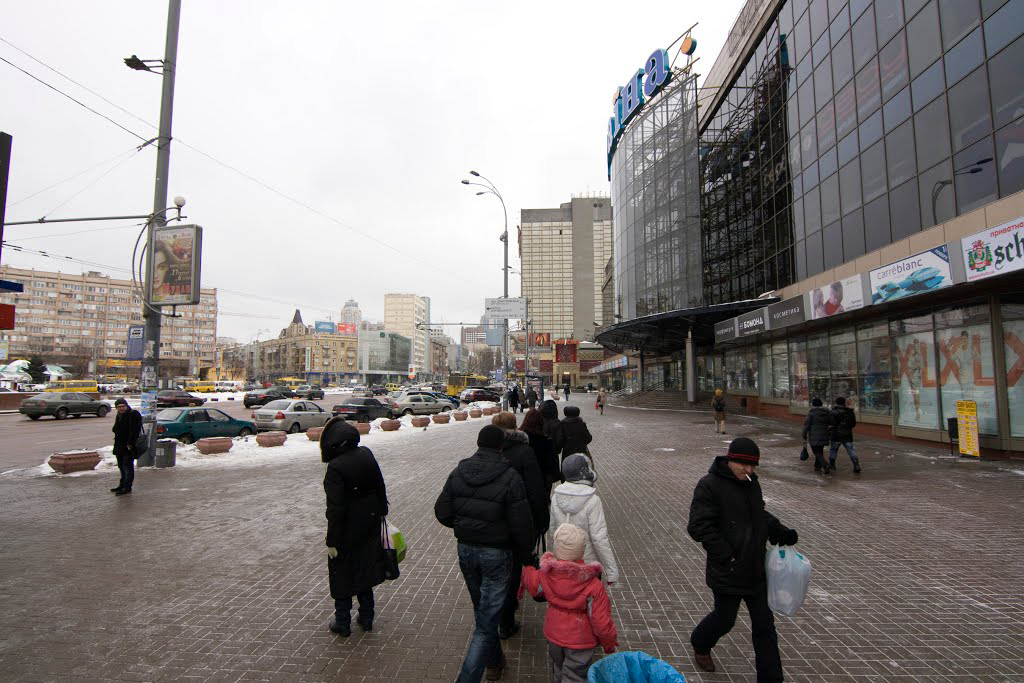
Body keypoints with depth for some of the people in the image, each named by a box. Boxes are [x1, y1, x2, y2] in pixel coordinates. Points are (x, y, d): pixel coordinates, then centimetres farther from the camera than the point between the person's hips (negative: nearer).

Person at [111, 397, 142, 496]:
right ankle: (122, 485, 28)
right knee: (121, 466, 17)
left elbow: (135, 431, -20)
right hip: (119, 445, 9)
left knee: (127, 467, -6)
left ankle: (127, 487, -2)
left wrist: (130, 443, -23)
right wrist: (116, 439, 15)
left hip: (128, 447, -9)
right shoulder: (118, 415, 15)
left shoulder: (134, 414, -14)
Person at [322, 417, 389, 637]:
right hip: (370, 524, 6)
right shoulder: (366, 454, -5)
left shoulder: (336, 468, -25)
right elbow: (380, 486, 5)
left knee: (341, 575, 14)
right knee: (364, 570, 21)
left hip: (348, 530, -6)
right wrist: (382, 511, 19)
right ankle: (366, 618, 33)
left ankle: (342, 623, 28)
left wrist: (332, 542, -14)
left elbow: (335, 509, -23)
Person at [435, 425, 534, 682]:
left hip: (466, 550, 6)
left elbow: (442, 512, -1)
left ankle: (493, 662, 43)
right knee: (487, 620, 5)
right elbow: (520, 525, -16)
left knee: (482, 609, 25)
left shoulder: (458, 472, -3)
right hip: (496, 554, -5)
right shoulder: (510, 477, -18)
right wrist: (523, 555, 0)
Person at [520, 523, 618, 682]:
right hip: (580, 641, -4)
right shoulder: (594, 586, -29)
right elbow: (601, 621, -22)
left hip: (553, 635, 4)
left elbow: (530, 582, 4)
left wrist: (528, 567, 27)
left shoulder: (545, 576, -19)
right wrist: (609, 643, -2)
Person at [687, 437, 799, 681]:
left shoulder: (751, 482, 3)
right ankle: (700, 644, 44)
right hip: (727, 571, -6)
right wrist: (725, 555, -23)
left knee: (764, 623, 12)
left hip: (755, 568, 6)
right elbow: (699, 527, -21)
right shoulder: (709, 485, -20)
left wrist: (780, 532, 0)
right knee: (725, 619, 13)